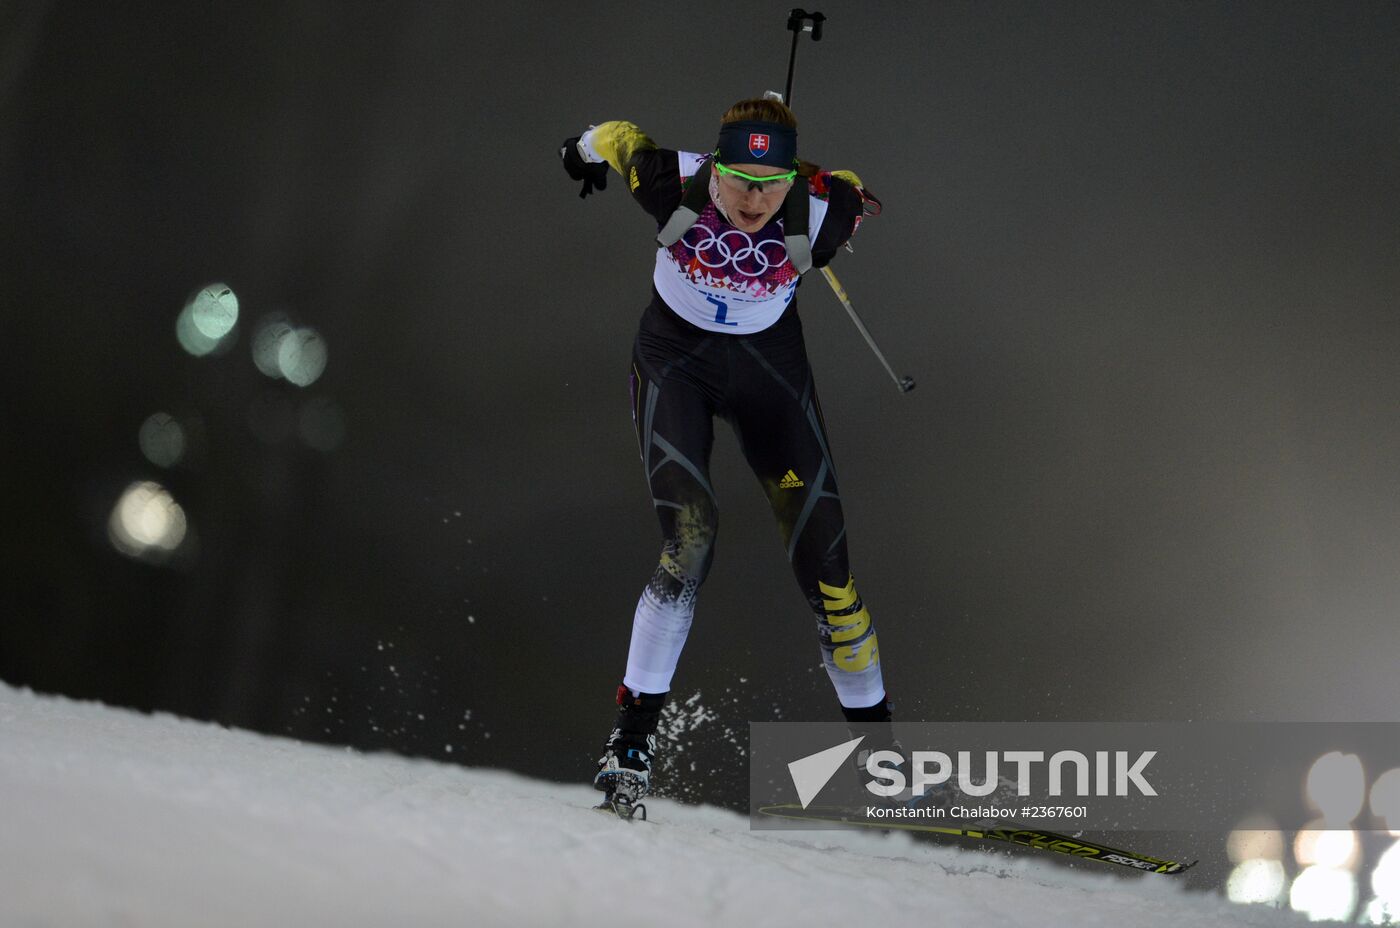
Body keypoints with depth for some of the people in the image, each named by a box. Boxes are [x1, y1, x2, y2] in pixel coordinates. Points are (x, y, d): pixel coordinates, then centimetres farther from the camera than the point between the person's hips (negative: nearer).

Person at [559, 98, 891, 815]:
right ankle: (633, 735, -13)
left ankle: (872, 736, 12)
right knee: (689, 546, -21)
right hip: (675, 358, -2)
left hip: (770, 365, 2)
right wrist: (585, 151, 15)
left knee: (823, 555, -2)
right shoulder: (674, 186, -29)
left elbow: (854, 194, -1)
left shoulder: (817, 211, -26)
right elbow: (615, 135, -7)